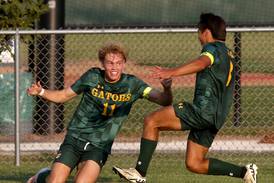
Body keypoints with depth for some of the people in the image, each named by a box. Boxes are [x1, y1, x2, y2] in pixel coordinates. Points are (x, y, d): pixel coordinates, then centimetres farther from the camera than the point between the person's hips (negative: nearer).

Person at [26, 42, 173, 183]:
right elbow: (64, 95, 9)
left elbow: (164, 101, -10)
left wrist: (167, 90, -33)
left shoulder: (132, 84, -4)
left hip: (99, 147, 0)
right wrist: (41, 92, -8)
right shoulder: (92, 77, -3)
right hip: (75, 138, 0)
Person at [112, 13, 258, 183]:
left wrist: (172, 72, -41)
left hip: (204, 109, -10)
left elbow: (201, 63, -29)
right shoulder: (228, 54, 24)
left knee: (151, 121, -9)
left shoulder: (214, 48, -5)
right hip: (215, 118, 10)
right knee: (194, 164, 13)